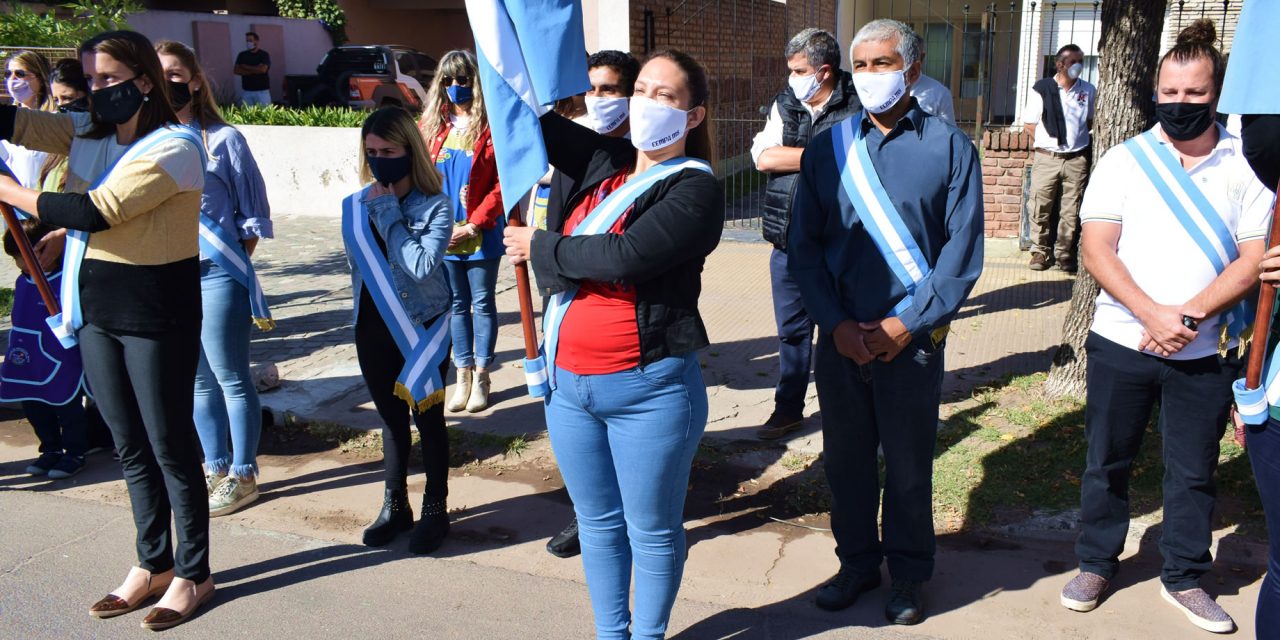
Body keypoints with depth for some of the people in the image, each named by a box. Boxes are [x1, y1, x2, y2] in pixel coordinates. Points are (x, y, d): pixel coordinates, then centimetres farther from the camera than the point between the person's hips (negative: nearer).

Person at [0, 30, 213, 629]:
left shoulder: (173, 146, -15)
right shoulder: (87, 132, 9)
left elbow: (97, 210, -22)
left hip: (157, 311, -7)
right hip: (97, 309, 7)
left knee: (170, 446, 3)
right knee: (130, 446, 15)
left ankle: (193, 574, 17)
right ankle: (153, 563, 30)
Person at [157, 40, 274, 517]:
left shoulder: (222, 139, -4)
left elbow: (254, 213, -1)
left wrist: (234, 260, -4)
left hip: (216, 274, -5)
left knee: (231, 378, 1)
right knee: (197, 379, 15)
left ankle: (242, 474, 14)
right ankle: (215, 467, 28)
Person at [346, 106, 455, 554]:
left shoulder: (436, 206, -13)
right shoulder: (356, 206, 1)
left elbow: (422, 265, -27)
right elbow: (358, 267, 12)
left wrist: (388, 214, -20)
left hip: (424, 330, -4)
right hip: (375, 332, 4)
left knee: (428, 419, 8)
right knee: (392, 420, 17)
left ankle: (435, 509, 24)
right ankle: (395, 507, 31)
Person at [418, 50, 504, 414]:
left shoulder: (490, 128, -8)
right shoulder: (430, 127, 6)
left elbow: (502, 185, -11)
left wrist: (473, 226, -15)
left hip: (480, 234, -4)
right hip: (442, 235, 4)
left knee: (483, 304, 7)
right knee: (457, 305, 12)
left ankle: (481, 376, 18)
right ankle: (463, 375, 22)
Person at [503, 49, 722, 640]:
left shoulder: (696, 188, -11)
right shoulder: (606, 163, 9)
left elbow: (625, 255, -23)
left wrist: (539, 247, -11)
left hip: (649, 388, -6)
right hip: (569, 380, 7)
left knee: (651, 531, 10)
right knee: (598, 523, 19)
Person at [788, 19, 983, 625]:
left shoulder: (950, 149, -2)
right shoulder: (826, 149, 4)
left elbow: (962, 252, -6)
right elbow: (804, 246, 2)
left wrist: (906, 324, -13)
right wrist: (836, 324, -9)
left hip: (912, 340, -2)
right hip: (840, 339, 3)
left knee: (908, 465, 9)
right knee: (845, 458, 12)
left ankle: (909, 575, 28)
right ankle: (857, 562, 31)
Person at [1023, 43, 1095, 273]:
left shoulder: (1088, 91, 8)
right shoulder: (1041, 88, -1)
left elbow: (1091, 121, 21)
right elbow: (1029, 124, 3)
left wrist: (1077, 138, 8)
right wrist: (1048, 140, -1)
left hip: (1076, 160, 2)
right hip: (1046, 157, -2)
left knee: (1071, 211, 3)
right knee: (1041, 208, 2)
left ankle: (1064, 252, 14)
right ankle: (1040, 250, 15)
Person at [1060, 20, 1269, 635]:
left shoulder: (1245, 165, 0)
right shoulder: (1124, 160, 0)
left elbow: (1254, 257, -5)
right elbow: (1097, 248, -7)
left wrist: (1190, 316, -18)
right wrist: (1152, 313, -19)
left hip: (1205, 350, 1)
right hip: (1120, 342, 0)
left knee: (1194, 470, 11)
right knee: (1108, 460, 11)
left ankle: (1184, 578, 28)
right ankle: (1096, 563, 28)